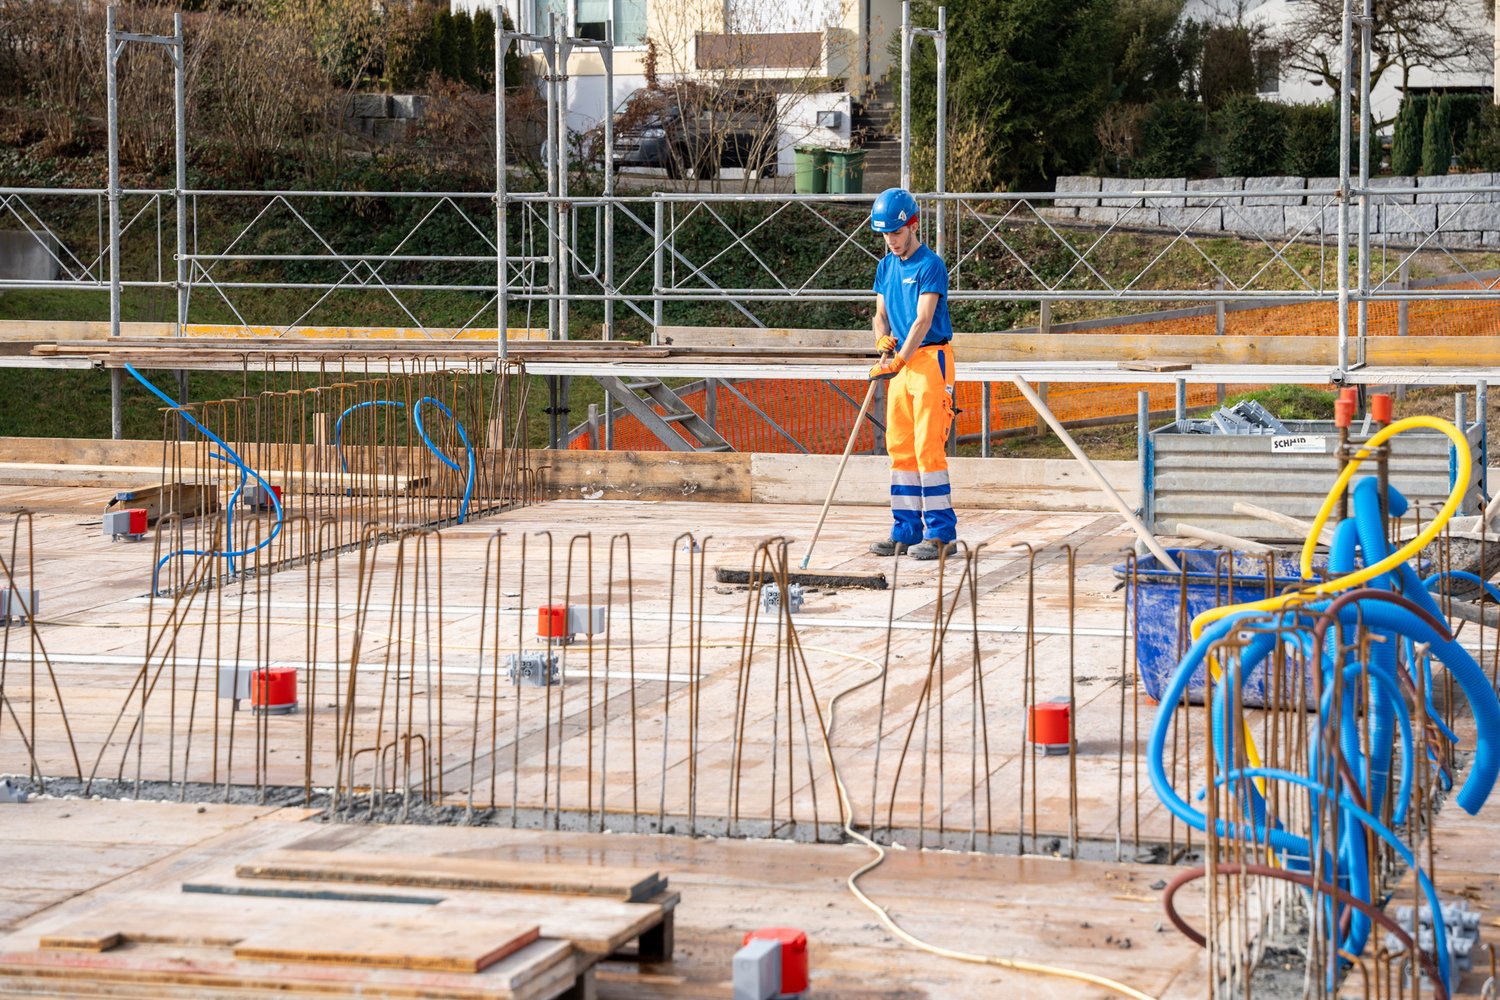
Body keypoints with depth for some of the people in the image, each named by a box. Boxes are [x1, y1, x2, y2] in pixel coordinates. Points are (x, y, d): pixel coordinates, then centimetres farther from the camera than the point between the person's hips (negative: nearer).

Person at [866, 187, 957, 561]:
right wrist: (883, 339, -7)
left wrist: (898, 361, -27)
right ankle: (906, 531, 13)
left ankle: (941, 533, -7)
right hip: (900, 362, 8)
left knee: (928, 447, -10)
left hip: (930, 360, -8)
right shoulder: (886, 267, 13)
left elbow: (923, 320, -19)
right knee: (899, 447, 7)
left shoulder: (930, 265, -12)